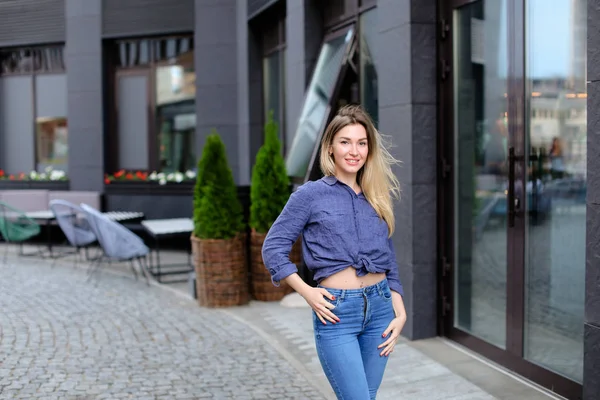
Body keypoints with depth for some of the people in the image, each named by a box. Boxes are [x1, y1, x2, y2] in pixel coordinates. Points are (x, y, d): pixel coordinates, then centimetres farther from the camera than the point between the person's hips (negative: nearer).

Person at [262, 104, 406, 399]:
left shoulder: (377, 198, 12)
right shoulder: (311, 194, -2)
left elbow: (390, 263, 15)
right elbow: (273, 247, -3)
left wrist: (400, 313, 5)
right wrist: (307, 292, -11)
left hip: (379, 307, 5)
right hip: (335, 311, -5)